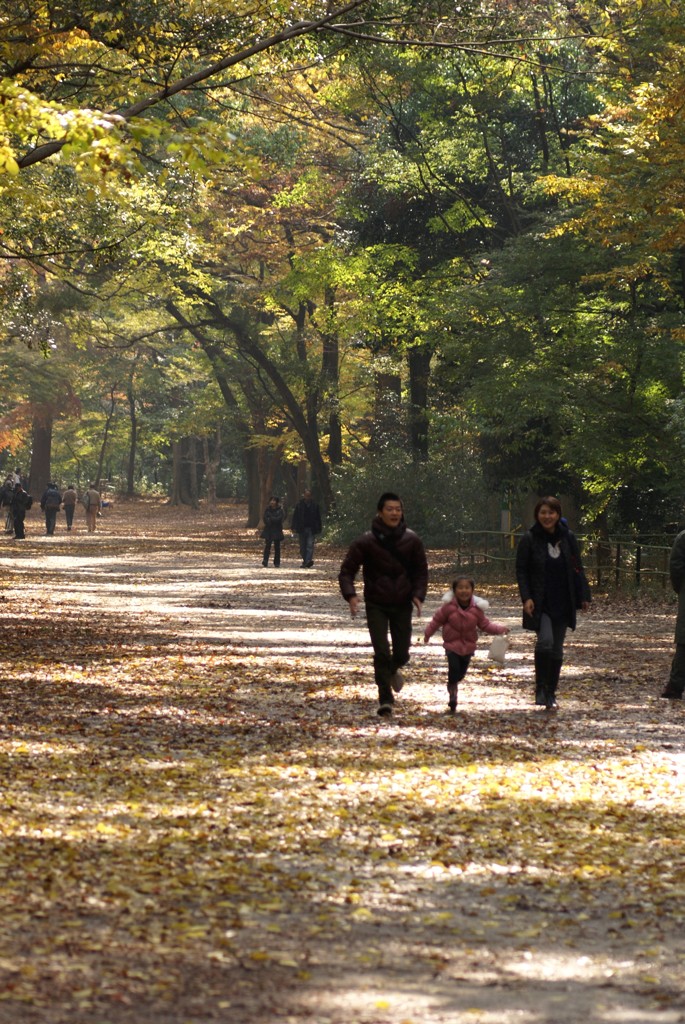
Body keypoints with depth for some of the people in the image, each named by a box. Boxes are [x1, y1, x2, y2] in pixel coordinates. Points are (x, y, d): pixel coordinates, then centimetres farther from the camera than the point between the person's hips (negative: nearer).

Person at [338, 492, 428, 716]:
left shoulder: (412, 540, -3)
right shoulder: (366, 542, -10)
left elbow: (421, 571, 8)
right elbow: (347, 571, -5)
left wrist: (418, 595, -8)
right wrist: (350, 595, -22)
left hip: (402, 605, 2)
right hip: (376, 605, -2)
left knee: (402, 653, 7)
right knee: (381, 652, -12)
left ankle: (393, 670, 44)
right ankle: (385, 699, -1)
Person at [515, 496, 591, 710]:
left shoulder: (568, 538, 6)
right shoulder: (529, 539, -3)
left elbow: (577, 569, 11)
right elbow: (521, 570, -2)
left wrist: (584, 596, 3)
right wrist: (526, 598, -14)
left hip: (562, 603, 4)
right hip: (540, 603, -4)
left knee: (557, 649, 7)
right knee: (545, 641, -22)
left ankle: (551, 693, 18)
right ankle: (541, 688, -7)